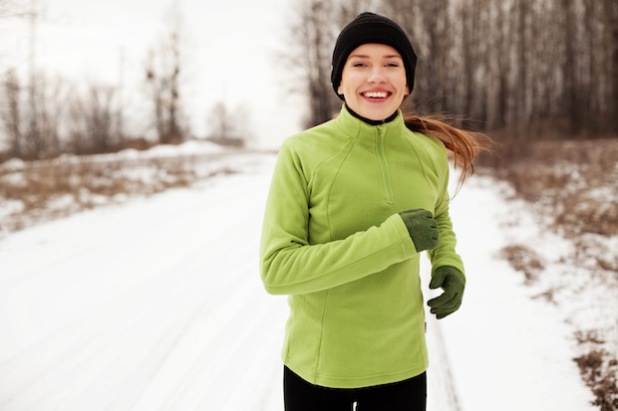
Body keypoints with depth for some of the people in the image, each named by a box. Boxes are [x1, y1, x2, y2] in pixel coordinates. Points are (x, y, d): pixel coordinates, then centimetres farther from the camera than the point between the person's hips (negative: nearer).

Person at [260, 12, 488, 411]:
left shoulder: (429, 154, -5)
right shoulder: (301, 153, -15)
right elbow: (277, 268, -20)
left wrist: (449, 261, -5)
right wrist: (390, 241, -25)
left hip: (401, 364, 2)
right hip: (315, 367, -2)